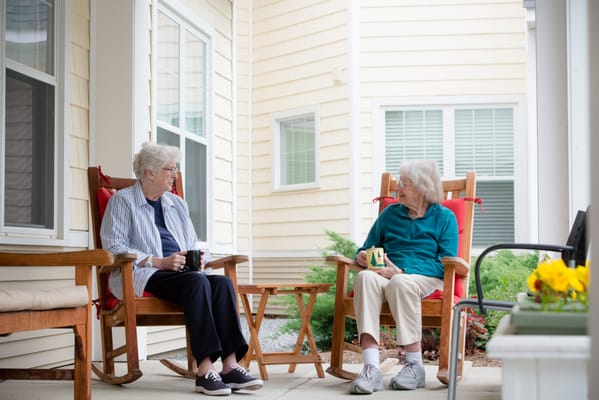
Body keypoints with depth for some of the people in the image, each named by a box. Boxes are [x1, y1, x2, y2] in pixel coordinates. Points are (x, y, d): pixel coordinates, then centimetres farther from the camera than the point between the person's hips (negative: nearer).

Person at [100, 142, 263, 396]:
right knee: (197, 282, -35)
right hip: (143, 275, -6)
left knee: (222, 282, -26)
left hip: (181, 272, 6)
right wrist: (159, 262, -16)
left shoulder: (177, 203, 24)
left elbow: (192, 244, 27)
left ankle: (230, 365, -35)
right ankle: (205, 370, -39)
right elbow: (113, 246, -7)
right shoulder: (123, 200, 4)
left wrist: (197, 260, 1)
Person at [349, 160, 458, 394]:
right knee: (365, 278, -33)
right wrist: (362, 257, -1)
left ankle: (415, 365, -29)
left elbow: (446, 265, -2)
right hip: (387, 275, 3)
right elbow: (366, 249, 26)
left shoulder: (444, 217, 9)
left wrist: (401, 271, -14)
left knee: (399, 284, -39)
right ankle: (371, 368, -44)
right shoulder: (390, 214, 22)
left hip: (426, 279, -3)